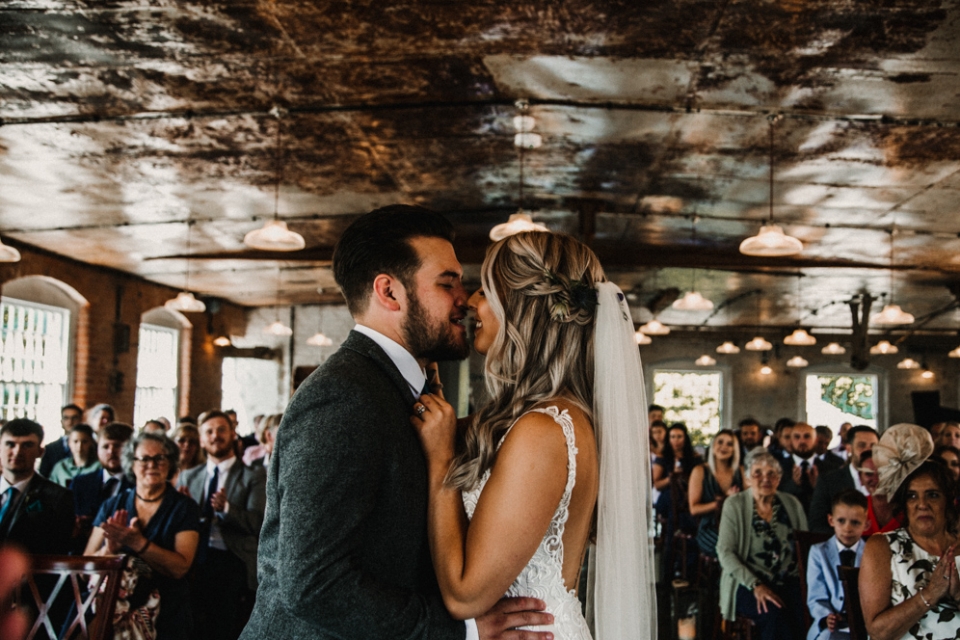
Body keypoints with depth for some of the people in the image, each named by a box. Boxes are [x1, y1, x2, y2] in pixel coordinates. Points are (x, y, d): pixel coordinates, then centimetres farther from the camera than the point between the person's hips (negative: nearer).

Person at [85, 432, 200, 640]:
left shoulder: (185, 508, -3)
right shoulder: (112, 506, 4)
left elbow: (180, 567, -15)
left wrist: (137, 543, -25)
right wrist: (110, 549, -21)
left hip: (166, 617, -2)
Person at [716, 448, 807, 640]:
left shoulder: (792, 504, 11)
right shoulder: (734, 504, 1)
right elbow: (725, 552, -5)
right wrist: (756, 586, -16)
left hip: (790, 584, 3)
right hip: (748, 586, -3)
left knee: (799, 616, -28)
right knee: (775, 614, -31)